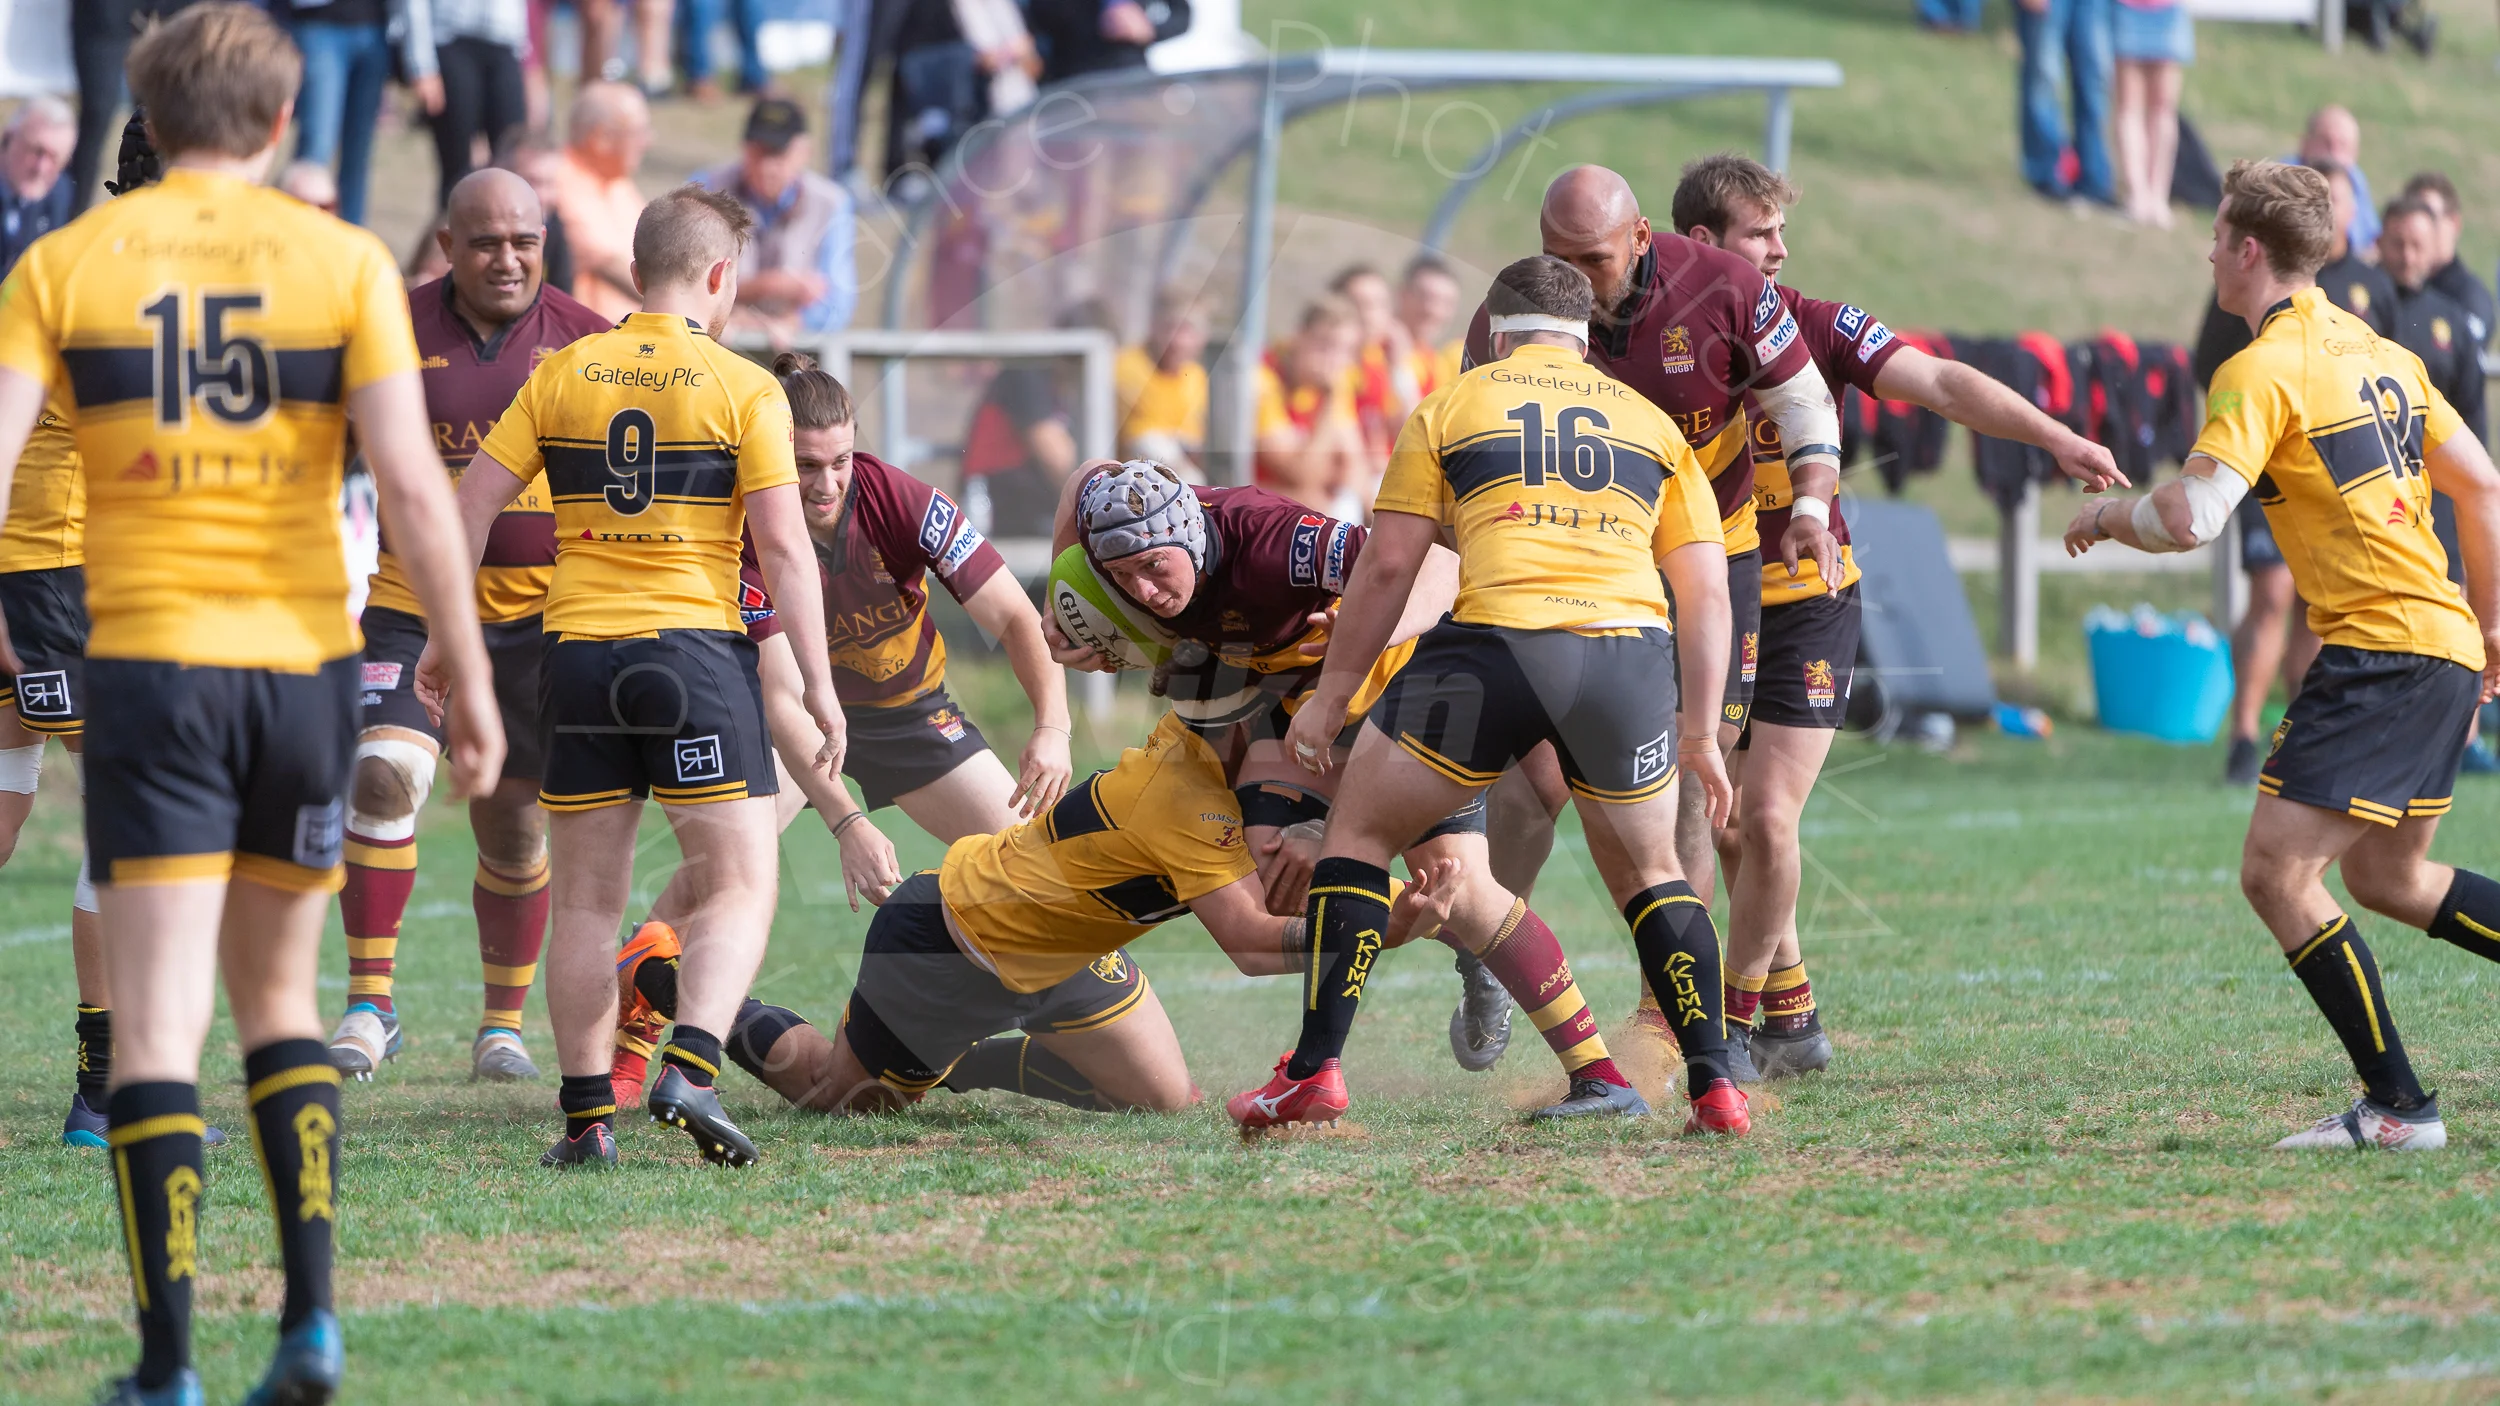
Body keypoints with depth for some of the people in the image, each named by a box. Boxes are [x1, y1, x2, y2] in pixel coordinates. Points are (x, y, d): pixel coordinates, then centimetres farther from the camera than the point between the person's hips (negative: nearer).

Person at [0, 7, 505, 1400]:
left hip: (149, 660, -1)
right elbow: (413, 480, -6)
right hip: (305, 659, 1)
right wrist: (470, 672, -3)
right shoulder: (345, 262, 1)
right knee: (277, 995, 18)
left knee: (159, 1021, -1)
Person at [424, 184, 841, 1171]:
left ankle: (587, 1117, 7)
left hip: (578, 651, 3)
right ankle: (691, 1068, -20)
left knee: (585, 902, 9)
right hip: (696, 648, -3)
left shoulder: (561, 376, 6)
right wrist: (817, 681, -3)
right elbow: (783, 546, -8)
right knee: (740, 884, 0)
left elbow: (470, 505, 4)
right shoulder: (743, 388, -3)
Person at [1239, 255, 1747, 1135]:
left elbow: (1387, 566, 10)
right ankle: (1714, 1087, 10)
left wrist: (1330, 698, 16)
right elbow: (1706, 588, 17)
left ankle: (1315, 1073, 8)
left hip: (1493, 647, -2)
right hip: (1628, 650, 2)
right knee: (1647, 873, 22)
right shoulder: (1652, 423, 23)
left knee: (1359, 833, 16)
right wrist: (1700, 733, 21)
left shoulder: (1449, 408, 16)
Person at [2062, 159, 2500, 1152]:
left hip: (2379, 650, -9)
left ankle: (2397, 1106, -9)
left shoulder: (2262, 372, -11)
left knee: (2277, 872, -9)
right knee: (2387, 879, 21)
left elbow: (2189, 519, -20)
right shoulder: (2379, 354, 15)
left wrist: (2108, 518, 1)